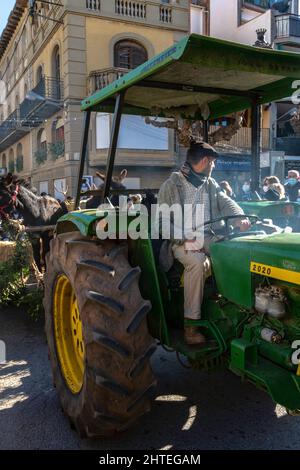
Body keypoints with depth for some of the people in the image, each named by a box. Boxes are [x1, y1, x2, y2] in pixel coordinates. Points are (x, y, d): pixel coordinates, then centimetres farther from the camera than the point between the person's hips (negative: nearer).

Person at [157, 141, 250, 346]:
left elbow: (226, 202, 6)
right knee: (197, 261, -36)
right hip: (181, 240, -5)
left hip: (208, 237, 6)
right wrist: (187, 239, -22)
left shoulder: (210, 184, 16)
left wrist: (240, 218, -18)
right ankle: (191, 323, -28)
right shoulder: (171, 185, -4)